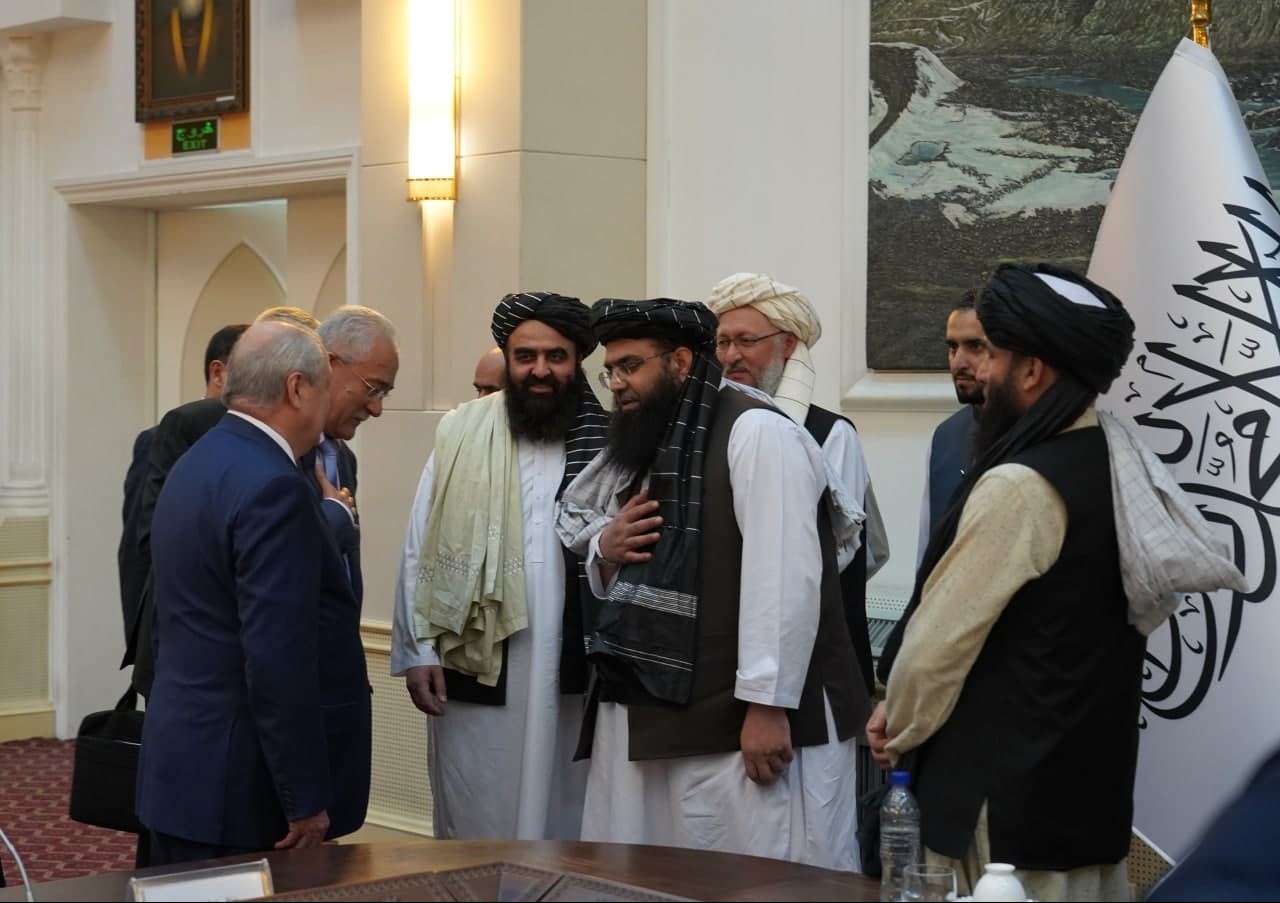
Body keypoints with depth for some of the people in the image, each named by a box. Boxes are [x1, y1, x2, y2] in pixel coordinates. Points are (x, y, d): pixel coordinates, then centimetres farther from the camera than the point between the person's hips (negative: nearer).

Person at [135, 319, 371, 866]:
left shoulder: (196, 464, 11)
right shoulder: (273, 488, -19)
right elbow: (278, 659, -22)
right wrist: (306, 798, -19)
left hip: (181, 767, 9)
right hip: (243, 786, -9)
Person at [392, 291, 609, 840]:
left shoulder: (606, 442, 1)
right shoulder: (460, 436, 2)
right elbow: (421, 552, 1)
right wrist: (418, 651, -3)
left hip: (575, 676, 0)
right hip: (477, 670, 0)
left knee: (566, 822, 10)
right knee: (476, 826, 8)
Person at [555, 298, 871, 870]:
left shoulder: (755, 430, -10)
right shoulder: (644, 449, 19)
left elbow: (783, 575, -18)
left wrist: (768, 705, -23)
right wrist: (605, 547, 4)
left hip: (742, 717, -9)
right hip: (650, 713, 9)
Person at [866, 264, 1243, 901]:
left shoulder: (1018, 487, -20)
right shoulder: (1118, 465, 7)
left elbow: (938, 639, -15)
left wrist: (899, 728, 5)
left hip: (1012, 794, -8)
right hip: (1090, 781, 9)